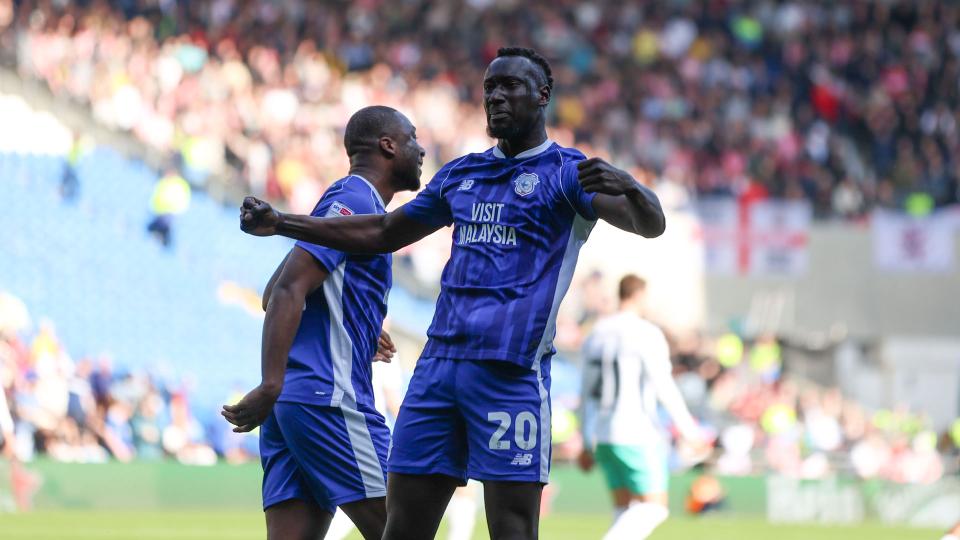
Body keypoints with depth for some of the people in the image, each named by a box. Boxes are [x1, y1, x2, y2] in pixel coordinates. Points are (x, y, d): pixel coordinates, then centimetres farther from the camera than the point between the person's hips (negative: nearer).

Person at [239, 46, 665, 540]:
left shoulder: (568, 171, 1)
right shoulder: (460, 174, 20)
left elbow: (651, 225, -13)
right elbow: (384, 233, 30)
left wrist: (629, 187, -37)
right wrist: (279, 223, 26)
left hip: (510, 370, -6)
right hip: (439, 362, 6)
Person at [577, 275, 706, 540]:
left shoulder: (596, 336, 13)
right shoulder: (646, 334, -10)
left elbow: (588, 393, 16)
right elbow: (663, 387, -13)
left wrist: (587, 444, 21)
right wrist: (688, 428, -5)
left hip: (603, 436, 7)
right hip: (638, 436, -7)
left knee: (625, 510, 12)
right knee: (654, 507, -4)